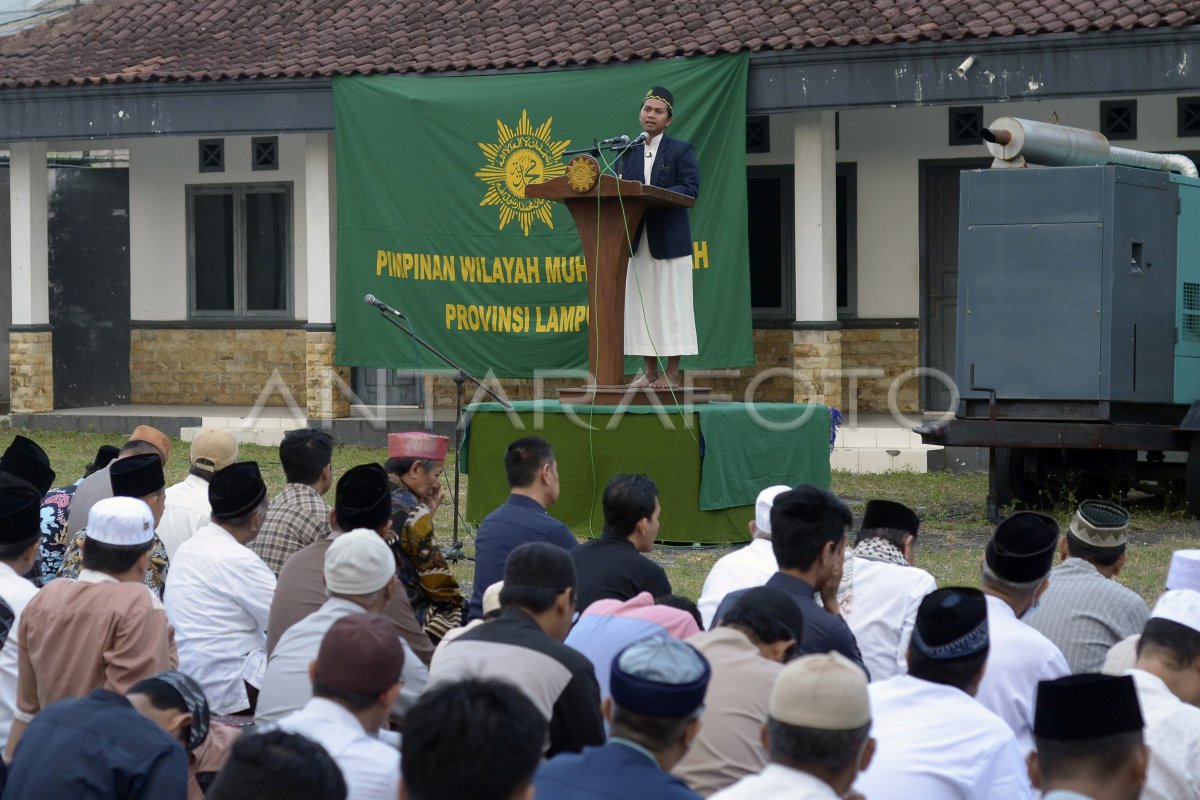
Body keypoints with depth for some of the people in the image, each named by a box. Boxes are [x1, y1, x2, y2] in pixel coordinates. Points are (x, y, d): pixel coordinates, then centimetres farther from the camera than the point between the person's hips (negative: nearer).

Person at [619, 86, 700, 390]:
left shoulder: (681, 151, 3)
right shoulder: (627, 153, 17)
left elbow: (690, 188, -9)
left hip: (669, 239, -5)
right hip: (637, 241, 5)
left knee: (670, 306, -4)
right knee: (641, 307, 4)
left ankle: (671, 373, -1)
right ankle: (650, 372, 10)